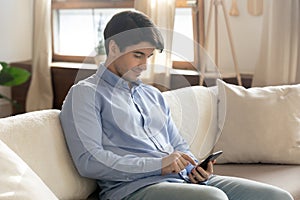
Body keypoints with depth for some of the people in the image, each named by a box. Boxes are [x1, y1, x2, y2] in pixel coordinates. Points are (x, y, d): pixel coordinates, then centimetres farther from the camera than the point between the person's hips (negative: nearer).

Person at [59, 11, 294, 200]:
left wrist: (195, 170, 3)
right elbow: (89, 161, -11)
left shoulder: (153, 95, 26)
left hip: (185, 180, 7)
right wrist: (158, 164, -15)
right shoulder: (85, 93, 2)